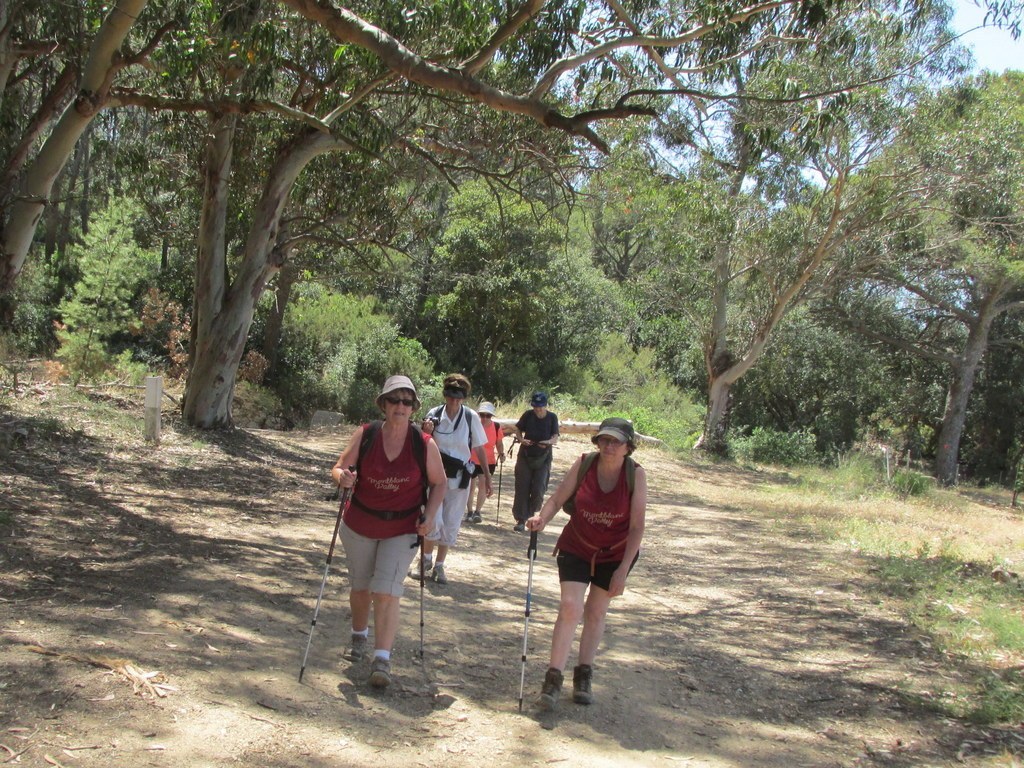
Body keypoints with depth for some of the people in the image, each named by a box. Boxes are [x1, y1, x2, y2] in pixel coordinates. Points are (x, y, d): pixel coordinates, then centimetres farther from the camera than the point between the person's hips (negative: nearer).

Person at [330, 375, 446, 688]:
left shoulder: (424, 445, -11)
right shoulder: (365, 435, -10)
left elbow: (439, 483, 1)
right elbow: (339, 468, -6)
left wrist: (430, 515, -12)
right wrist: (342, 477, -30)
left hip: (402, 530, -2)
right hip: (359, 525, 2)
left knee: (387, 590, -11)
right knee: (360, 586, 17)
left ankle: (382, 660, -5)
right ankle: (359, 636, 44)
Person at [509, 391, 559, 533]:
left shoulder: (552, 418, -2)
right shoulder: (528, 415, -1)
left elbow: (556, 438, -5)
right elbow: (517, 429, 6)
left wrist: (548, 442, -28)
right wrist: (521, 439, -15)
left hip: (543, 458, -1)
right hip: (525, 456, 1)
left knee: (538, 490, -7)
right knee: (522, 488, -2)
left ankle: (531, 514, 16)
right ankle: (520, 520, 3)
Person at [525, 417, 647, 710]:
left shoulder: (635, 474, -18)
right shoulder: (584, 464, -16)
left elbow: (637, 527, -15)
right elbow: (557, 499, -10)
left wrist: (623, 570, -16)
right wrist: (542, 518, -32)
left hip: (615, 554, 0)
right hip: (576, 547, 0)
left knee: (596, 612, 11)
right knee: (570, 607, -12)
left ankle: (583, 675, 27)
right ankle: (553, 678, -7)